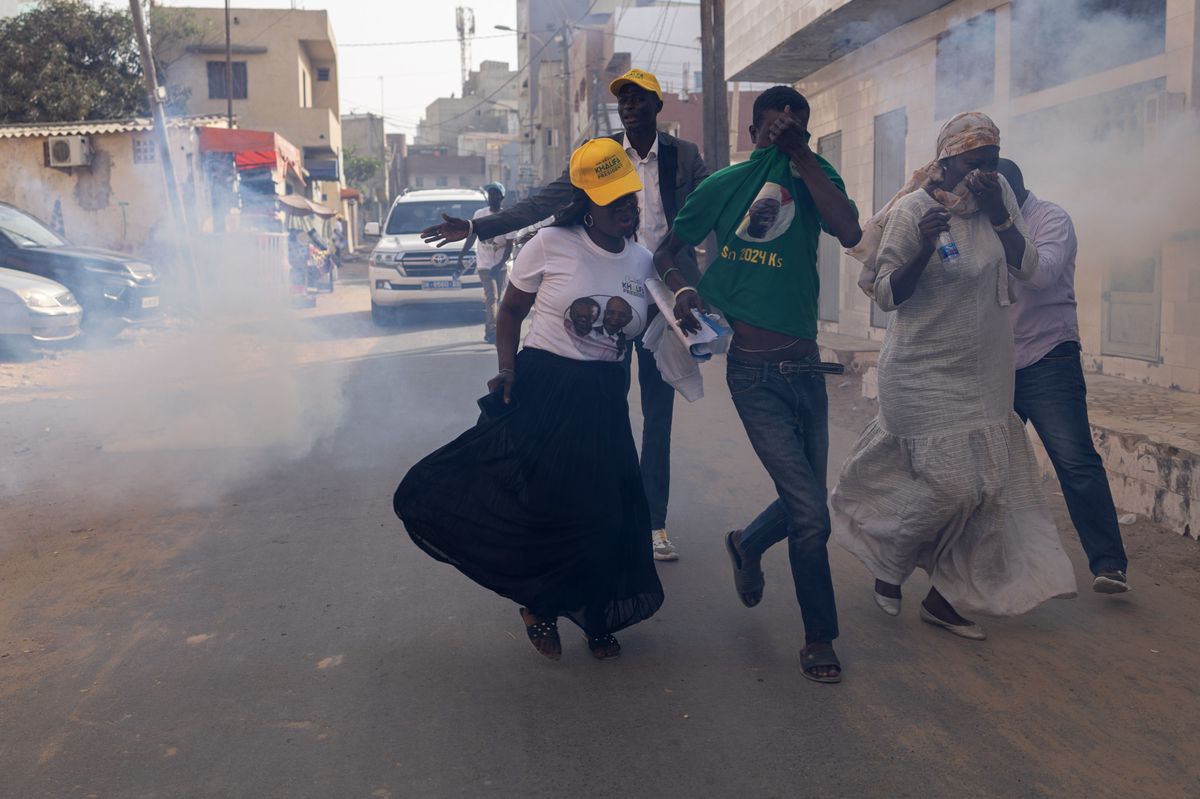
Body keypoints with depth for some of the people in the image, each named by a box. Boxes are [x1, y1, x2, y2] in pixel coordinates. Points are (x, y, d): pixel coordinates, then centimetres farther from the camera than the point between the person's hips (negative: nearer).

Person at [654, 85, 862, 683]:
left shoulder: (815, 180, 5)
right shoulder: (724, 185, 3)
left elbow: (850, 232, -16)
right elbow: (667, 251, 12)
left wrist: (801, 154, -13)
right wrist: (682, 286, -9)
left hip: (805, 368, 3)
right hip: (754, 373, -3)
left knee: (802, 502, 14)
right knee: (811, 512, -9)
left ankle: (747, 545, 48)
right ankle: (819, 638, 11)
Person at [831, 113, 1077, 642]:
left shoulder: (999, 195, 4)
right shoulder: (912, 210, -12)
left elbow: (1026, 268, 0)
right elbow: (887, 295, -12)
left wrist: (997, 213, -13)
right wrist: (924, 248, -28)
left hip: (985, 370, 6)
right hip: (925, 371, -6)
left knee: (988, 482, 5)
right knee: (949, 484, -9)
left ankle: (944, 598, 18)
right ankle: (888, 565, 19)